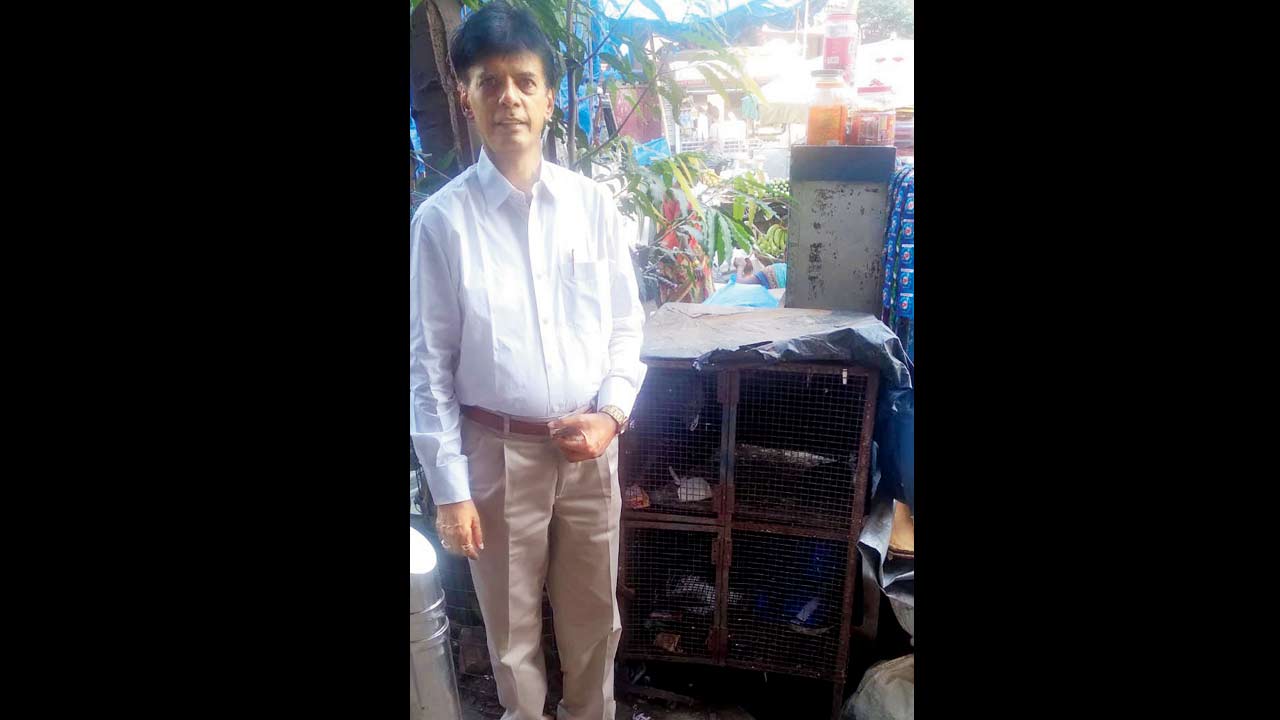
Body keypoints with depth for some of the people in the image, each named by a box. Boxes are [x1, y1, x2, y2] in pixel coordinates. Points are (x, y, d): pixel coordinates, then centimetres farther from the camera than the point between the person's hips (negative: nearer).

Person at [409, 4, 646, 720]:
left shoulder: (594, 204, -3)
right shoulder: (443, 218, -10)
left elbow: (626, 324, 4)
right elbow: (430, 362, -8)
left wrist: (613, 414, -10)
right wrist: (449, 487, -8)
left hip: (590, 446, 3)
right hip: (498, 450, -2)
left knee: (595, 613, 20)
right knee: (511, 620, 17)